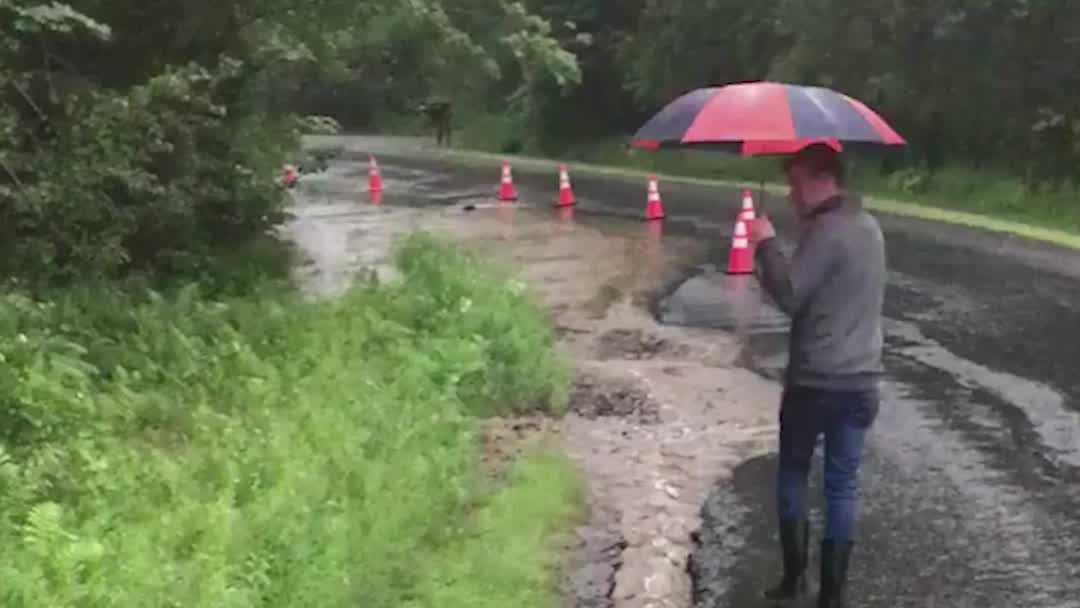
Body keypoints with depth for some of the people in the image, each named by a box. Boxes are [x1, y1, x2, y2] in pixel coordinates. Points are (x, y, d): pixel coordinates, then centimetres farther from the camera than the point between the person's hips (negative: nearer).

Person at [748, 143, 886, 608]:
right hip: (861, 380, 7)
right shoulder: (869, 226, 11)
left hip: (815, 380, -6)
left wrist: (766, 244, -9)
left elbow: (788, 296, -20)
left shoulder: (828, 229, -16)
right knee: (843, 484, 9)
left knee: (792, 473, 12)